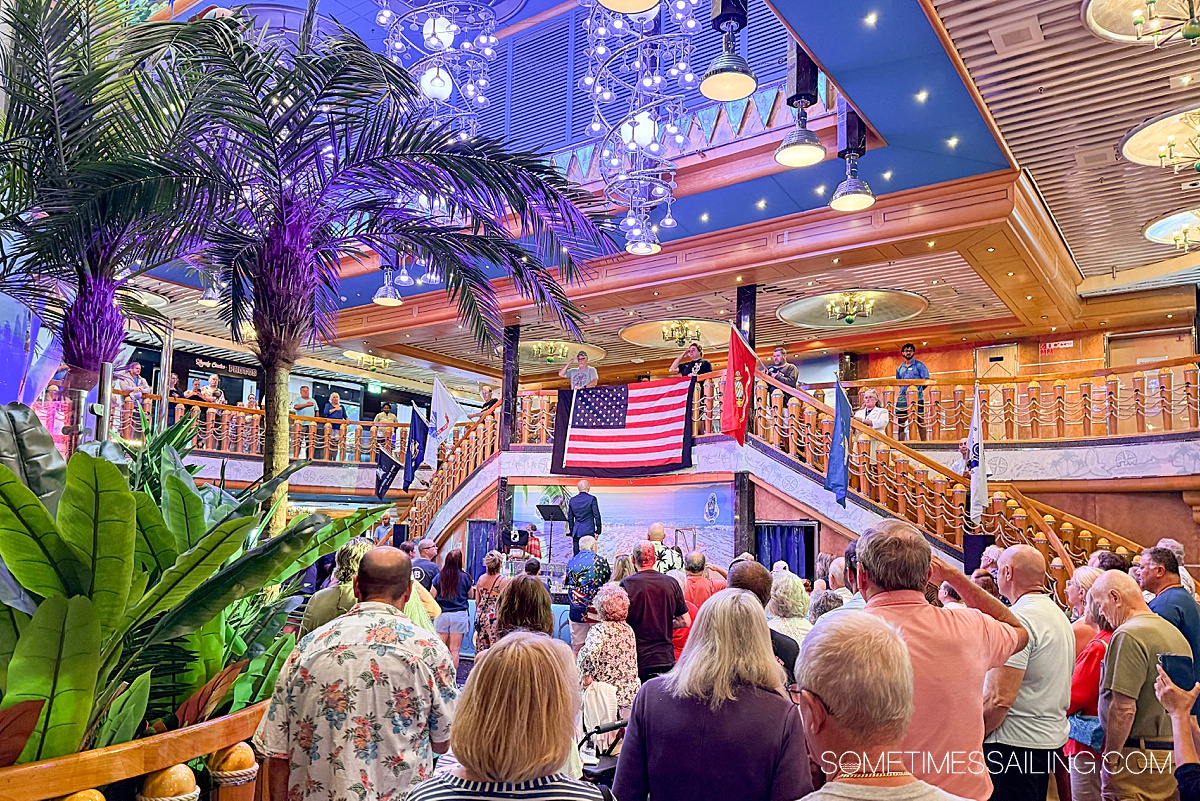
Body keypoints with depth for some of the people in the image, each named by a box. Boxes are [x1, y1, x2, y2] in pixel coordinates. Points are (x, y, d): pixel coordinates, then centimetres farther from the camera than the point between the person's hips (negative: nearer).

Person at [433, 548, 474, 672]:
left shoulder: (440, 576, -2)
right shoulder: (465, 577, -4)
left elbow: (432, 596, 3)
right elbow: (471, 595, 8)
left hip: (441, 614, 1)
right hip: (459, 614, -1)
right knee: (454, 649, 3)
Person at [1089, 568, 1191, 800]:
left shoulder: (1128, 635, -18)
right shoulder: (1176, 633, 12)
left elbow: (1123, 708, -23)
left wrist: (1110, 759, -13)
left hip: (1140, 762, -9)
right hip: (1176, 759, 9)